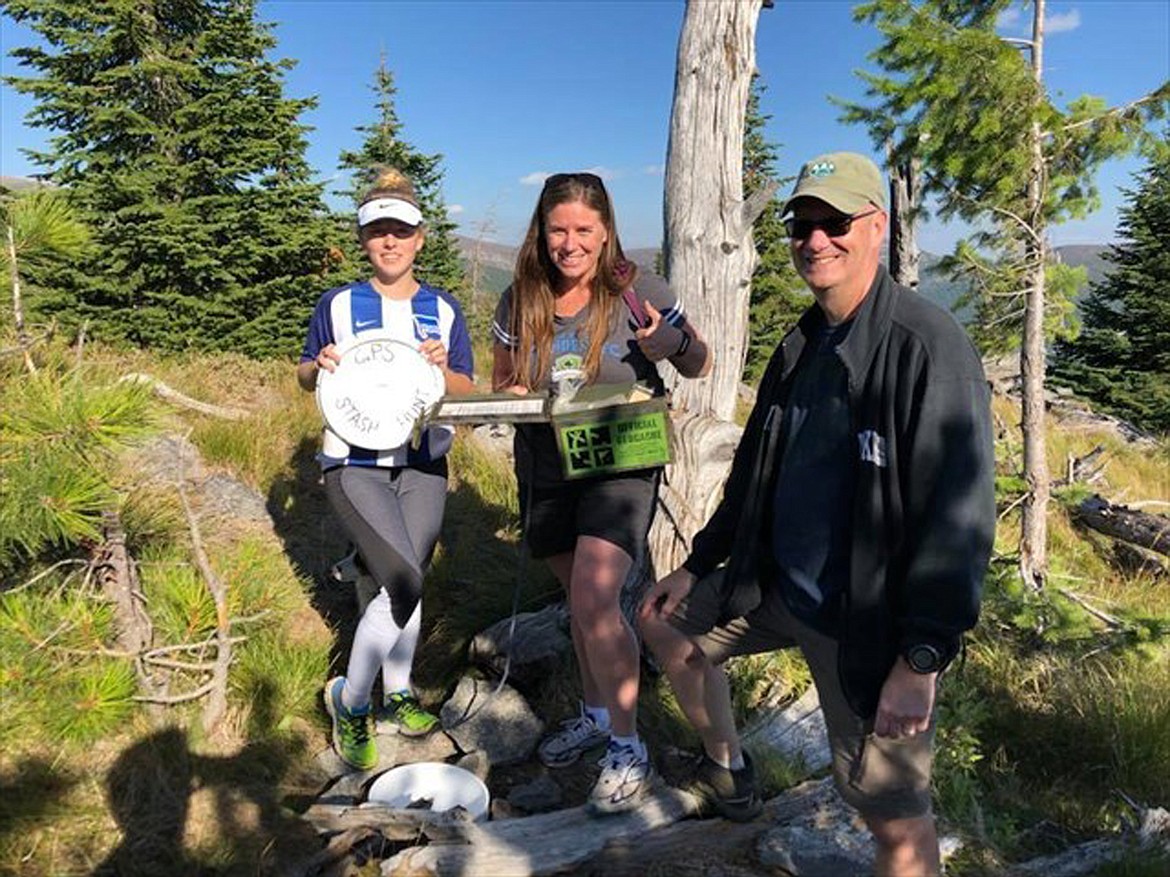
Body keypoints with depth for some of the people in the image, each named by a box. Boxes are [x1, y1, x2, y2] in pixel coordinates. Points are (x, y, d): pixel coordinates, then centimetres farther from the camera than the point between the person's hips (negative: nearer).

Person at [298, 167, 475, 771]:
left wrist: (442, 368, -14)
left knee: (404, 585, 6)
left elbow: (468, 393, 7)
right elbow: (304, 377, 11)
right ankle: (351, 699, 6)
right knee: (405, 583, -16)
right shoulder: (338, 305, 3)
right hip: (354, 465, -3)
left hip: (422, 465, 3)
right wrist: (320, 365, -11)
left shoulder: (443, 309, 7)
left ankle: (397, 692, 30)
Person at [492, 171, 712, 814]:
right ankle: (595, 712, 40)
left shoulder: (637, 293, -10)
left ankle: (626, 746, 4)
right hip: (545, 467, 4)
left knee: (594, 602, -16)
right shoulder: (521, 301, -1)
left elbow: (700, 367, 0)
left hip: (619, 464, -4)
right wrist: (519, 396, -13)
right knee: (581, 599, 18)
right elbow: (500, 382, 10)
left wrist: (672, 341, -22)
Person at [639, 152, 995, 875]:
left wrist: (922, 657, -24)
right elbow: (756, 470, 16)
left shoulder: (928, 344, -18)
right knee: (666, 623, 21)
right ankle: (728, 774, 39)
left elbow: (959, 510, -22)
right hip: (773, 587, 8)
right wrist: (699, 565, 17)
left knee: (897, 817, -3)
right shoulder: (801, 347, 7)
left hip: (867, 618, -8)